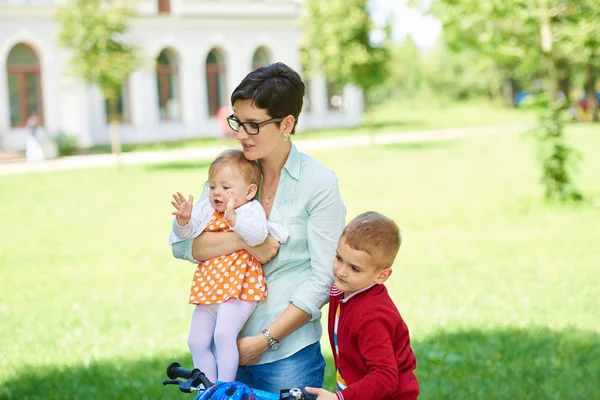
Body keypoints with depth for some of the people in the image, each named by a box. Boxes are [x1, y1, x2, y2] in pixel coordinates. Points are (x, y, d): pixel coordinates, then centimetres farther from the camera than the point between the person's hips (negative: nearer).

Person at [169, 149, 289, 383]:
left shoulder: (251, 210, -7)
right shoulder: (206, 210, 10)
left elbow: (258, 236, -27)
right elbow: (186, 233, 3)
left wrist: (233, 217, -42)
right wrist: (183, 221, -20)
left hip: (239, 287, -7)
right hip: (208, 290, 7)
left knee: (223, 335, -24)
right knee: (196, 342, 7)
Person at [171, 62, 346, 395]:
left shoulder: (319, 183, -7)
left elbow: (323, 280, -9)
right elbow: (182, 245, -2)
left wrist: (266, 340, -12)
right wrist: (244, 240, -17)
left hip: (288, 352, -4)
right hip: (228, 343, 4)